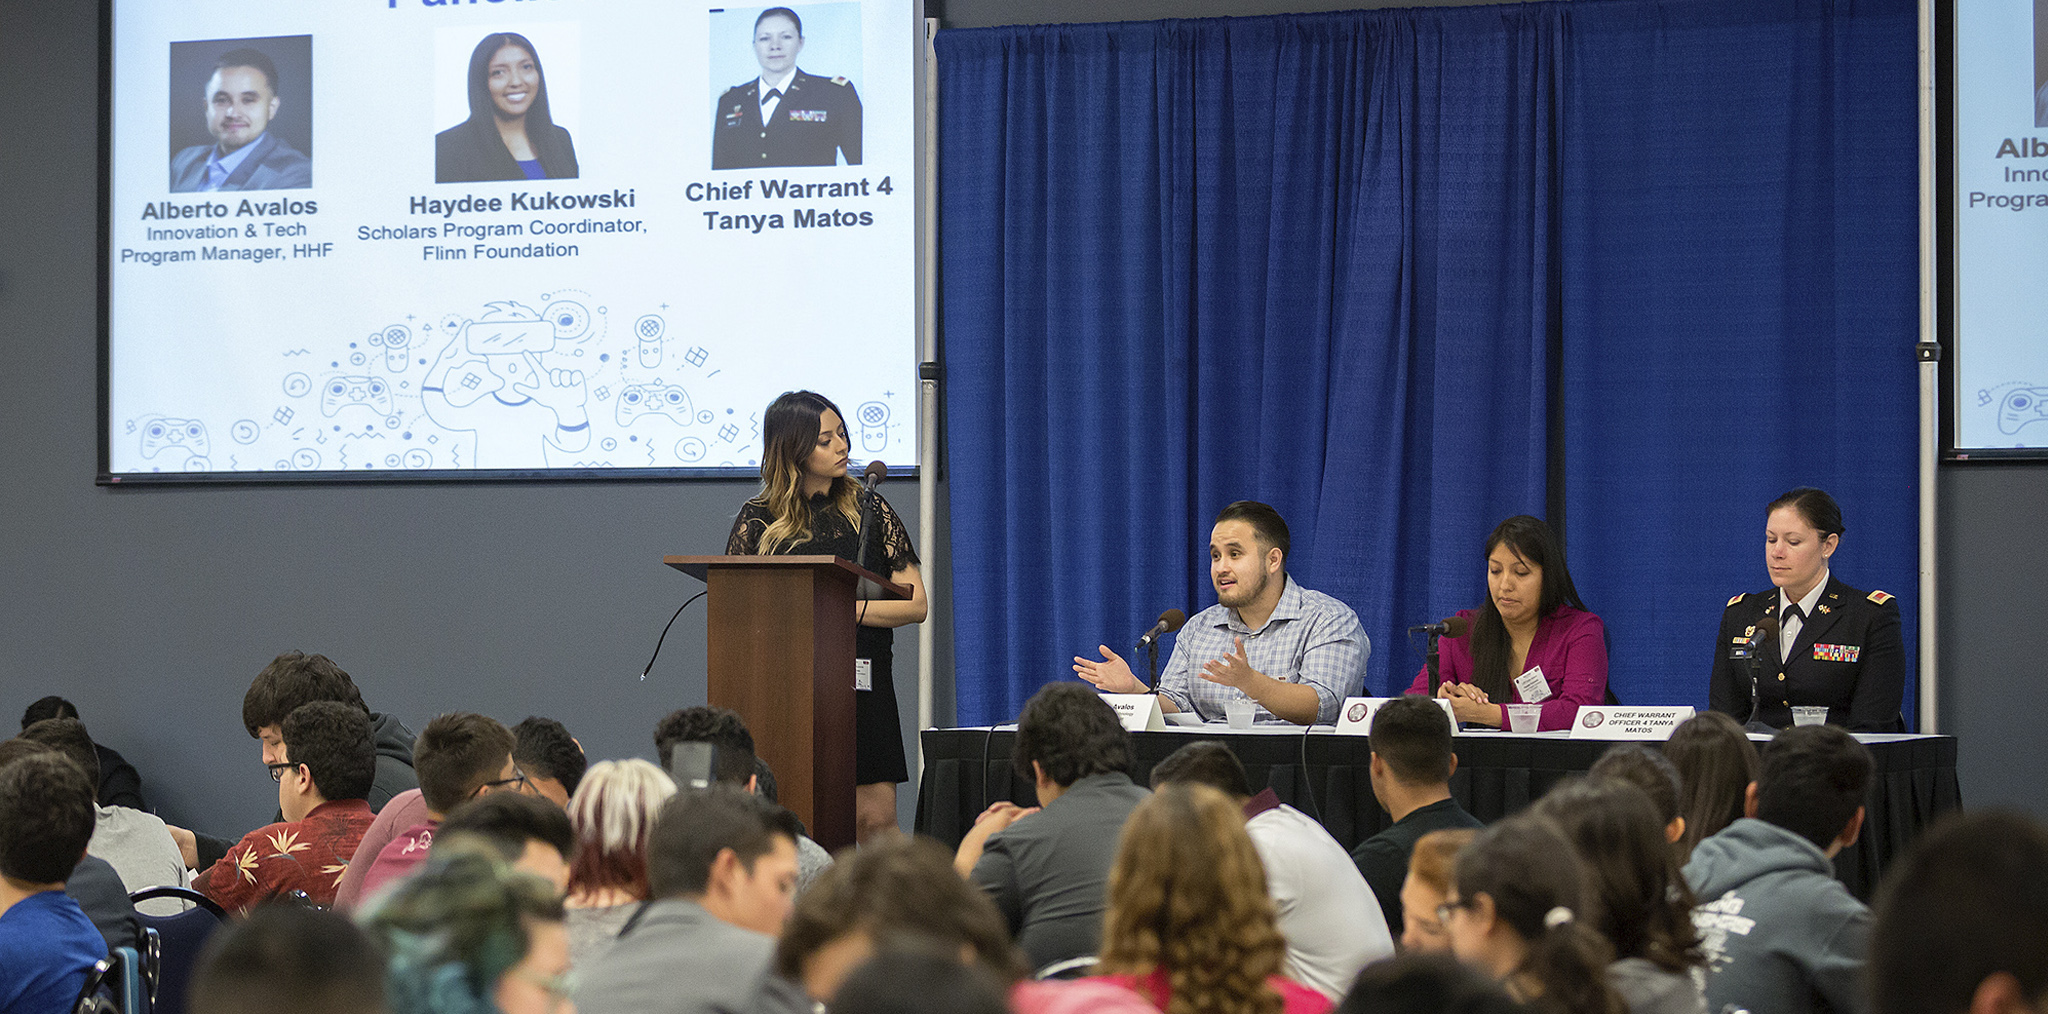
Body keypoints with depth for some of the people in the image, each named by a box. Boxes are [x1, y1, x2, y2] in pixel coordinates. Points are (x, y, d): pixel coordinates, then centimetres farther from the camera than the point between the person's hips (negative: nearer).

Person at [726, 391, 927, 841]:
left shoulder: (869, 509, 10)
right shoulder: (758, 519, 8)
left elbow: (914, 603, 6)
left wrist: (845, 609, -7)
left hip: (863, 683, 1)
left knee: (875, 821, -8)